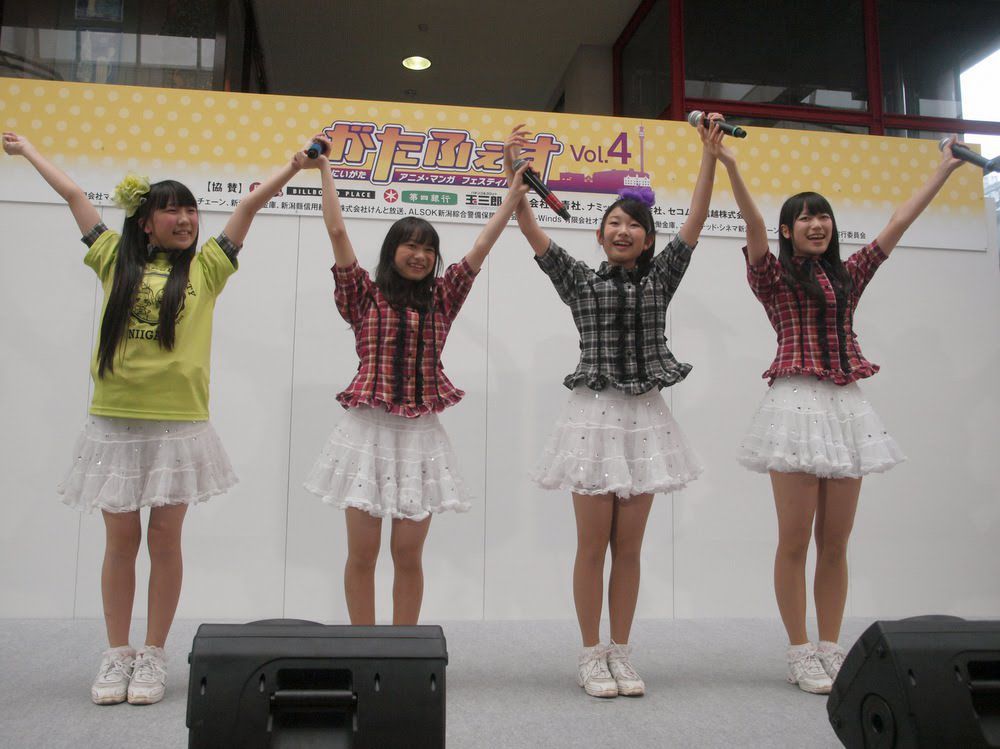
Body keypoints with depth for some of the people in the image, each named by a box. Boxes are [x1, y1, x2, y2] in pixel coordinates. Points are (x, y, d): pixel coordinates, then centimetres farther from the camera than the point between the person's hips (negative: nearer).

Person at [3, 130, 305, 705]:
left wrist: (297, 163, 2)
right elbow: (74, 193, 18)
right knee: (121, 540, 8)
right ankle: (117, 655, 20)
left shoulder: (205, 267, 6)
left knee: (165, 539, 4)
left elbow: (252, 203, 3)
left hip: (178, 424, -1)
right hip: (115, 422, 1)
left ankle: (154, 656, 16)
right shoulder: (116, 260, 9)